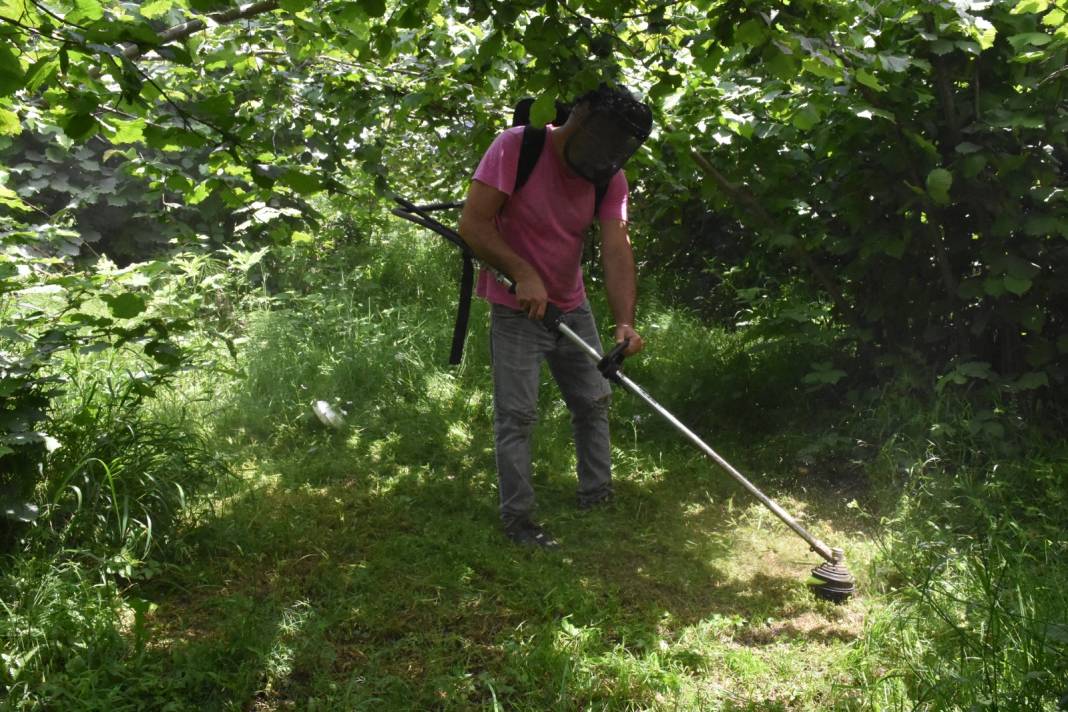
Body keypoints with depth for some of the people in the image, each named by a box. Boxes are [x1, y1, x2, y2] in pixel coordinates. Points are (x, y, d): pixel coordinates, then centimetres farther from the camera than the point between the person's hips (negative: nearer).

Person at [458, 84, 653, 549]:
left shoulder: (610, 179, -7)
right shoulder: (516, 147, -20)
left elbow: (616, 251, -18)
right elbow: (472, 224, -22)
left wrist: (626, 321, -32)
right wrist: (523, 275, -30)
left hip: (572, 306, 6)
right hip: (516, 309, -5)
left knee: (594, 401, 11)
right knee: (517, 415, -5)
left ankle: (597, 498, 28)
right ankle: (516, 519, 8)